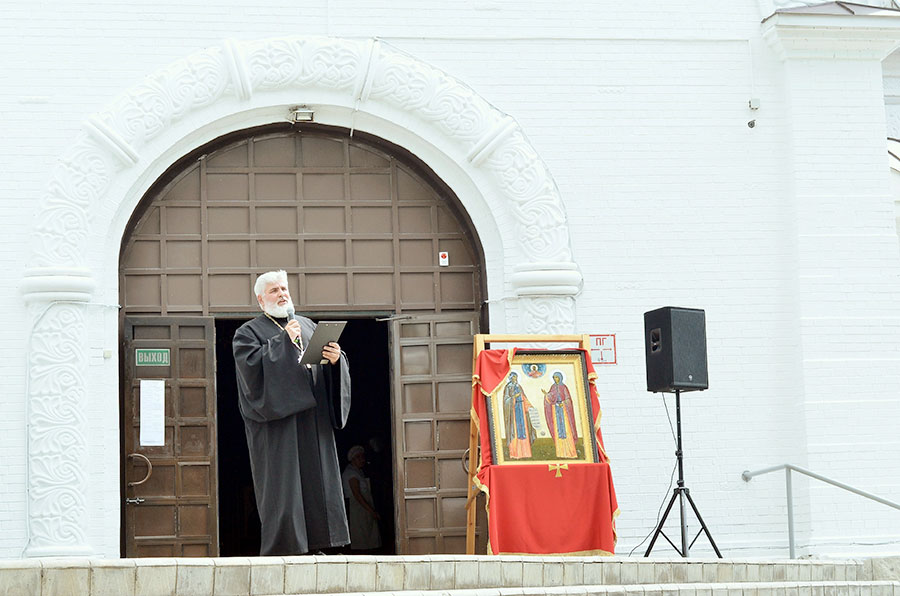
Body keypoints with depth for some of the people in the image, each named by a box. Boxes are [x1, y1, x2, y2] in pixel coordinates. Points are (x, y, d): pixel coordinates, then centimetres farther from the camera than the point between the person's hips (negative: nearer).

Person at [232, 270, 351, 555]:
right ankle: (282, 550, -7)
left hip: (314, 423, 5)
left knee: (317, 484, 1)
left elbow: (336, 370, 14)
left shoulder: (309, 327, 20)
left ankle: (320, 545, 3)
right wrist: (284, 342, -15)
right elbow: (252, 365, -14)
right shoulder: (248, 333, 6)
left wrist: (335, 359, -9)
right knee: (282, 486, -9)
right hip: (277, 423, -5)